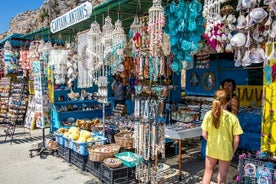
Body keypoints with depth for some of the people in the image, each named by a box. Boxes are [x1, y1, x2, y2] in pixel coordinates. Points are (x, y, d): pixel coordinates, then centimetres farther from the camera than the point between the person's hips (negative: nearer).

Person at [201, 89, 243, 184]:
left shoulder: (208, 114, -14)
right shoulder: (232, 117, -19)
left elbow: (204, 134, -8)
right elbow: (236, 139, -14)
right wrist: (233, 151, 3)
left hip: (211, 149, 2)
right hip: (226, 151, -1)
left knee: (208, 171, 23)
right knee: (222, 176, 17)